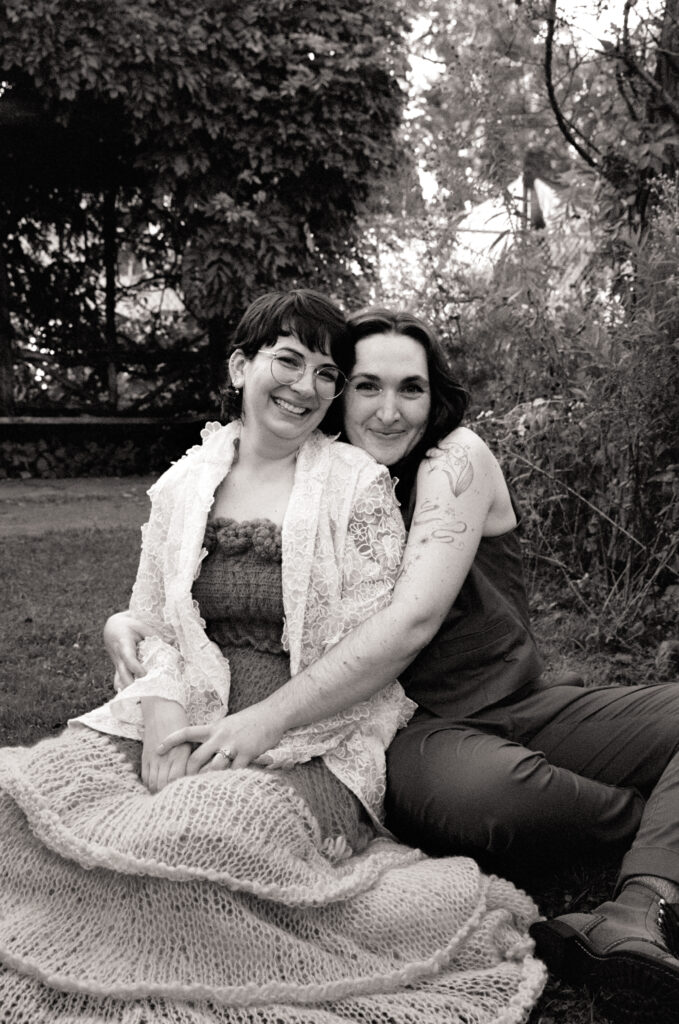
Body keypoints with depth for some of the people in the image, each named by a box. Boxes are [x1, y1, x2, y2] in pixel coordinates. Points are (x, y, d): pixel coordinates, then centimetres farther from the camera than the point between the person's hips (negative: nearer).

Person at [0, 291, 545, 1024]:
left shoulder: (358, 485, -2)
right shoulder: (181, 485, 10)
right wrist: (163, 715, -12)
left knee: (213, 825, -35)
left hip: (318, 747, -4)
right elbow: (152, 627, 10)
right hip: (188, 720, 5)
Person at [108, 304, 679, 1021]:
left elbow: (415, 618, -20)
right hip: (415, 731, 0)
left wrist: (272, 715, -28)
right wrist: (133, 621, -11)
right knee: (484, 788, -35)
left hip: (524, 708, 0)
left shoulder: (458, 458, -6)